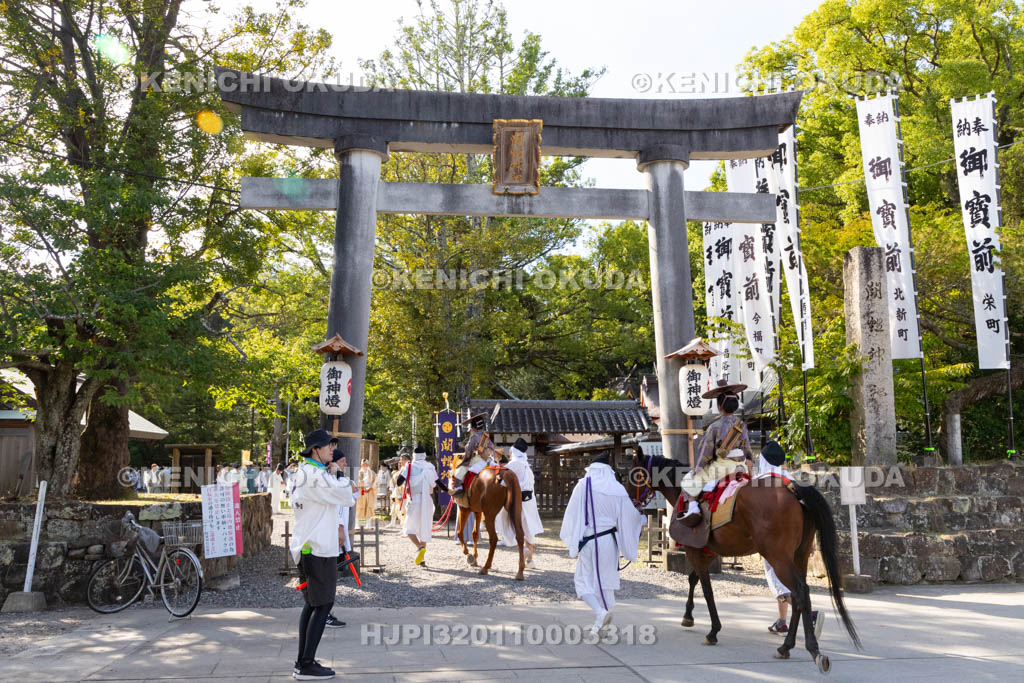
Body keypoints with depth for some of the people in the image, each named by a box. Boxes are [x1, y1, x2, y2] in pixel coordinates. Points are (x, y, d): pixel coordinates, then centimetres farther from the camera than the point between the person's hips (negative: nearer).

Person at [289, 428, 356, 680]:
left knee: (312, 604, 15)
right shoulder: (314, 475, -18)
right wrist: (350, 488, 5)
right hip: (318, 549, -10)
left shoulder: (301, 473, 14)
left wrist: (331, 475, 8)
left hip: (306, 547, 10)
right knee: (323, 604, -4)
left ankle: (302, 662, 20)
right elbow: (345, 496, -14)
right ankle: (307, 665, -1)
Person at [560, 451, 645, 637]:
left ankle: (600, 612, -14)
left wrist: (572, 542, 3)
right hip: (610, 541, 3)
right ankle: (604, 622, 23)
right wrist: (642, 519, 29)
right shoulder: (618, 489, -2)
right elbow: (629, 515, 6)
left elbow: (572, 514, -7)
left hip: (588, 540, -3)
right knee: (606, 579, 16)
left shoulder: (583, 486, -7)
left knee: (584, 580, 9)